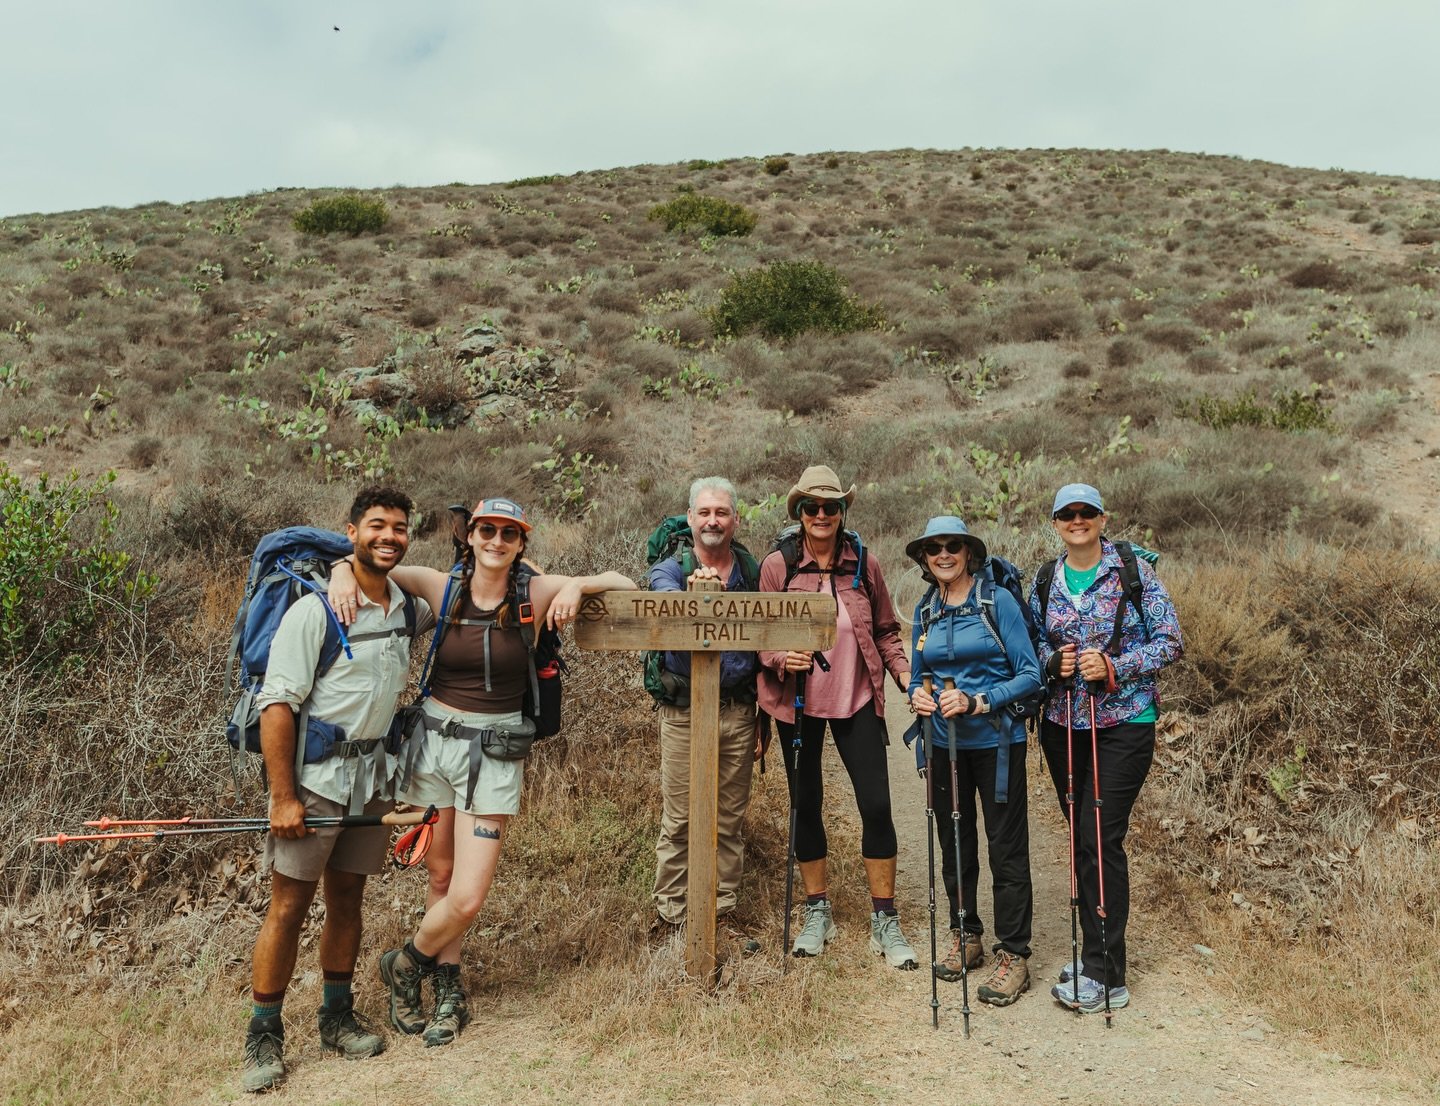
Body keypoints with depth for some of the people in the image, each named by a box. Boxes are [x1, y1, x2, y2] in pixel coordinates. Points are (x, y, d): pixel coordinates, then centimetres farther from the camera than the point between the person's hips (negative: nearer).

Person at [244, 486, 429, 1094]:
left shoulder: (408, 608, 5)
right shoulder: (314, 611, -14)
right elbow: (276, 704, -15)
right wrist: (282, 797, -17)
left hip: (373, 776, 5)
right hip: (314, 777, -5)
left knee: (347, 897, 15)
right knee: (288, 905, 1)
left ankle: (338, 1017, 29)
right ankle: (263, 1037, 16)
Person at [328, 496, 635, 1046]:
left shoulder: (534, 593, -4)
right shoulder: (443, 587, -1)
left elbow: (627, 584, 0)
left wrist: (578, 585, -17)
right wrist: (342, 574, -12)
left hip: (495, 753, -1)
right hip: (434, 741, 2)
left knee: (468, 897, -4)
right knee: (441, 875, 11)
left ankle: (406, 963, 27)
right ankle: (449, 991, 35)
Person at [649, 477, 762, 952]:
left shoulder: (753, 572, 8)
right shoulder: (671, 568, -1)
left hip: (738, 711, 3)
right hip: (684, 711, -2)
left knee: (730, 820, 10)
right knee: (678, 819, 3)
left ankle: (723, 912, 23)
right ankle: (669, 914, 16)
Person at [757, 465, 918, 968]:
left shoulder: (863, 563, -2)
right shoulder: (777, 565, -6)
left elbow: (885, 631, 7)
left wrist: (904, 672, -7)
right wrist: (781, 659, -22)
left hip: (857, 700, 1)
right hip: (797, 701, 0)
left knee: (876, 805, -2)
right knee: (805, 805, 10)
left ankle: (885, 922, 14)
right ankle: (818, 913, 28)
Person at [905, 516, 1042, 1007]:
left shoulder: (998, 600, -8)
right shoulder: (925, 611, 8)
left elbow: (1030, 675, -11)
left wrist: (976, 702, -21)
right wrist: (917, 696, -7)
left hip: (996, 740, -5)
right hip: (944, 742, 5)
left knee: (1007, 849, 2)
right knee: (954, 843, 14)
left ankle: (1013, 955, 14)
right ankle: (965, 937, 31)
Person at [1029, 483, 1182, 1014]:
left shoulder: (1134, 570, -4)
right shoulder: (1044, 582, 8)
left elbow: (1170, 640, -4)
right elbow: (1032, 644, 15)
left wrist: (1114, 667, -17)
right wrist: (1053, 661, -7)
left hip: (1123, 723, -4)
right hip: (1062, 725, 5)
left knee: (1100, 842, -7)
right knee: (1082, 840, 11)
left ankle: (1103, 975, 3)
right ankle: (1100, 953, 26)